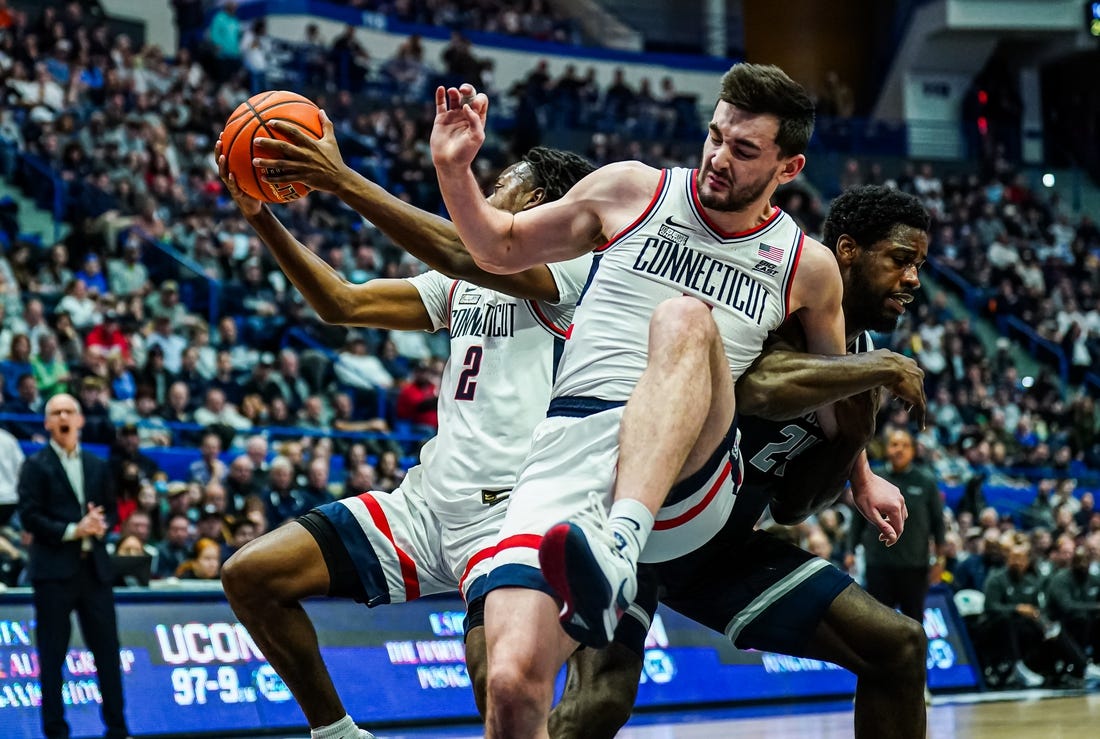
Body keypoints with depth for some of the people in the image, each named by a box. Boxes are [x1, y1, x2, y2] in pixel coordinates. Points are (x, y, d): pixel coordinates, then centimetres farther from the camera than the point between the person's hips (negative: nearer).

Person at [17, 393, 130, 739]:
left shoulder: (98, 466, 15)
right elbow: (30, 517, -7)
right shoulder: (36, 465, 1)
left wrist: (102, 525, -8)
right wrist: (72, 531, -16)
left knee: (107, 651, 4)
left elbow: (111, 512, 15)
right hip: (54, 570, -4)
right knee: (52, 655, -1)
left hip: (95, 568, 4)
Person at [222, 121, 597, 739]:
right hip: (429, 500, 8)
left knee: (500, 685, -33)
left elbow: (464, 253, -20)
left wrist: (343, 182, -25)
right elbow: (344, 304, 19)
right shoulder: (463, 285, 22)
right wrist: (262, 217, 8)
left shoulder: (572, 261, -3)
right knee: (250, 576, 0)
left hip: (511, 507, -8)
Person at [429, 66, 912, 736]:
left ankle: (617, 554, -55)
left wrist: (862, 479, 40)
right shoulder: (631, 190, 11)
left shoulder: (806, 267, 12)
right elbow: (504, 249, 21)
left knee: (684, 319, -35)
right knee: (514, 683, -26)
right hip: (573, 441, 1)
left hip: (691, 476, 0)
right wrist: (454, 170, 4)